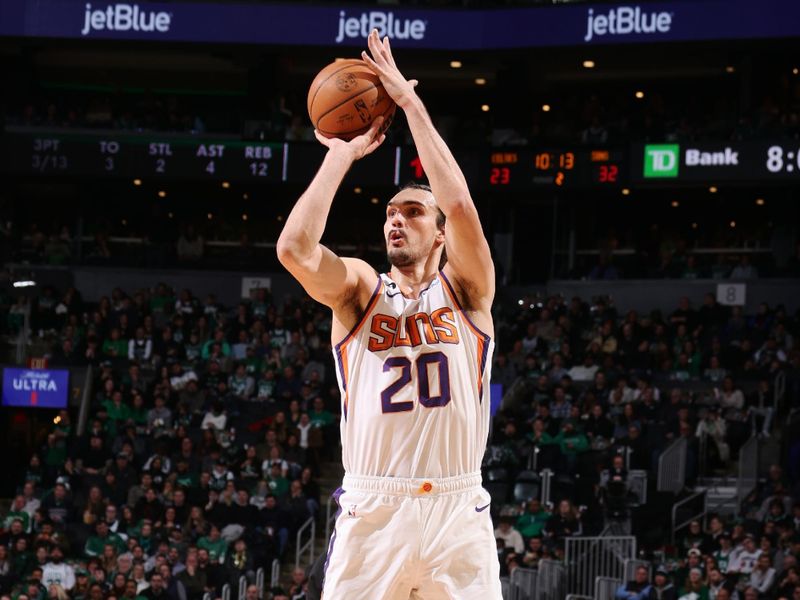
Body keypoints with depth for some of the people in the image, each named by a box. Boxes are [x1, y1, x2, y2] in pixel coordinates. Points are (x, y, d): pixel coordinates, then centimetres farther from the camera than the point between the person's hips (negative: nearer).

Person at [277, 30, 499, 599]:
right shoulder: (360, 289, 10)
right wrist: (343, 153, -3)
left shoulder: (466, 289, 8)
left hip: (457, 510, 0)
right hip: (372, 510, 0)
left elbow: (460, 206, -11)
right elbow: (294, 248, -10)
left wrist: (411, 102, -7)